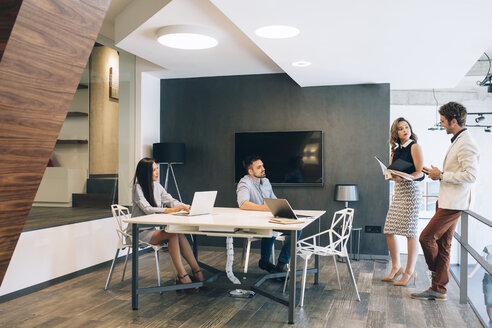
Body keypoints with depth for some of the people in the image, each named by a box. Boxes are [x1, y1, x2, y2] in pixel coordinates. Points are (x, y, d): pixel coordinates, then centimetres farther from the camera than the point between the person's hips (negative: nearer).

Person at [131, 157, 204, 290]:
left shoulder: (157, 186, 10)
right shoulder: (137, 188, -12)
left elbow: (171, 201, 7)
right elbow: (148, 209, -24)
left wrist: (186, 207, -12)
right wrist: (172, 210, -34)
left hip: (153, 229, 6)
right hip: (140, 232, -6)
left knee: (180, 234, -22)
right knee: (173, 234, -28)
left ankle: (196, 272, -24)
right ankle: (182, 276, -29)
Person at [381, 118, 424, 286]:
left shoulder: (414, 147, -3)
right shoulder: (396, 150, 18)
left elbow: (420, 172, -10)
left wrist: (402, 177, -25)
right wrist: (391, 175, -4)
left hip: (410, 190, -7)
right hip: (397, 191, 7)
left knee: (410, 232, -5)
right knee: (389, 231, 6)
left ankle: (410, 272, 4)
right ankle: (396, 267, 19)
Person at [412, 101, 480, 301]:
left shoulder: (466, 144, -16)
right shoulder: (457, 141, 17)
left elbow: (471, 175, -23)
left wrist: (442, 175, -17)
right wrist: (437, 172, 11)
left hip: (453, 204, -10)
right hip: (447, 201, 10)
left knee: (426, 238, -7)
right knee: (442, 245, 10)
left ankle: (436, 272, 18)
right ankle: (438, 289, 16)